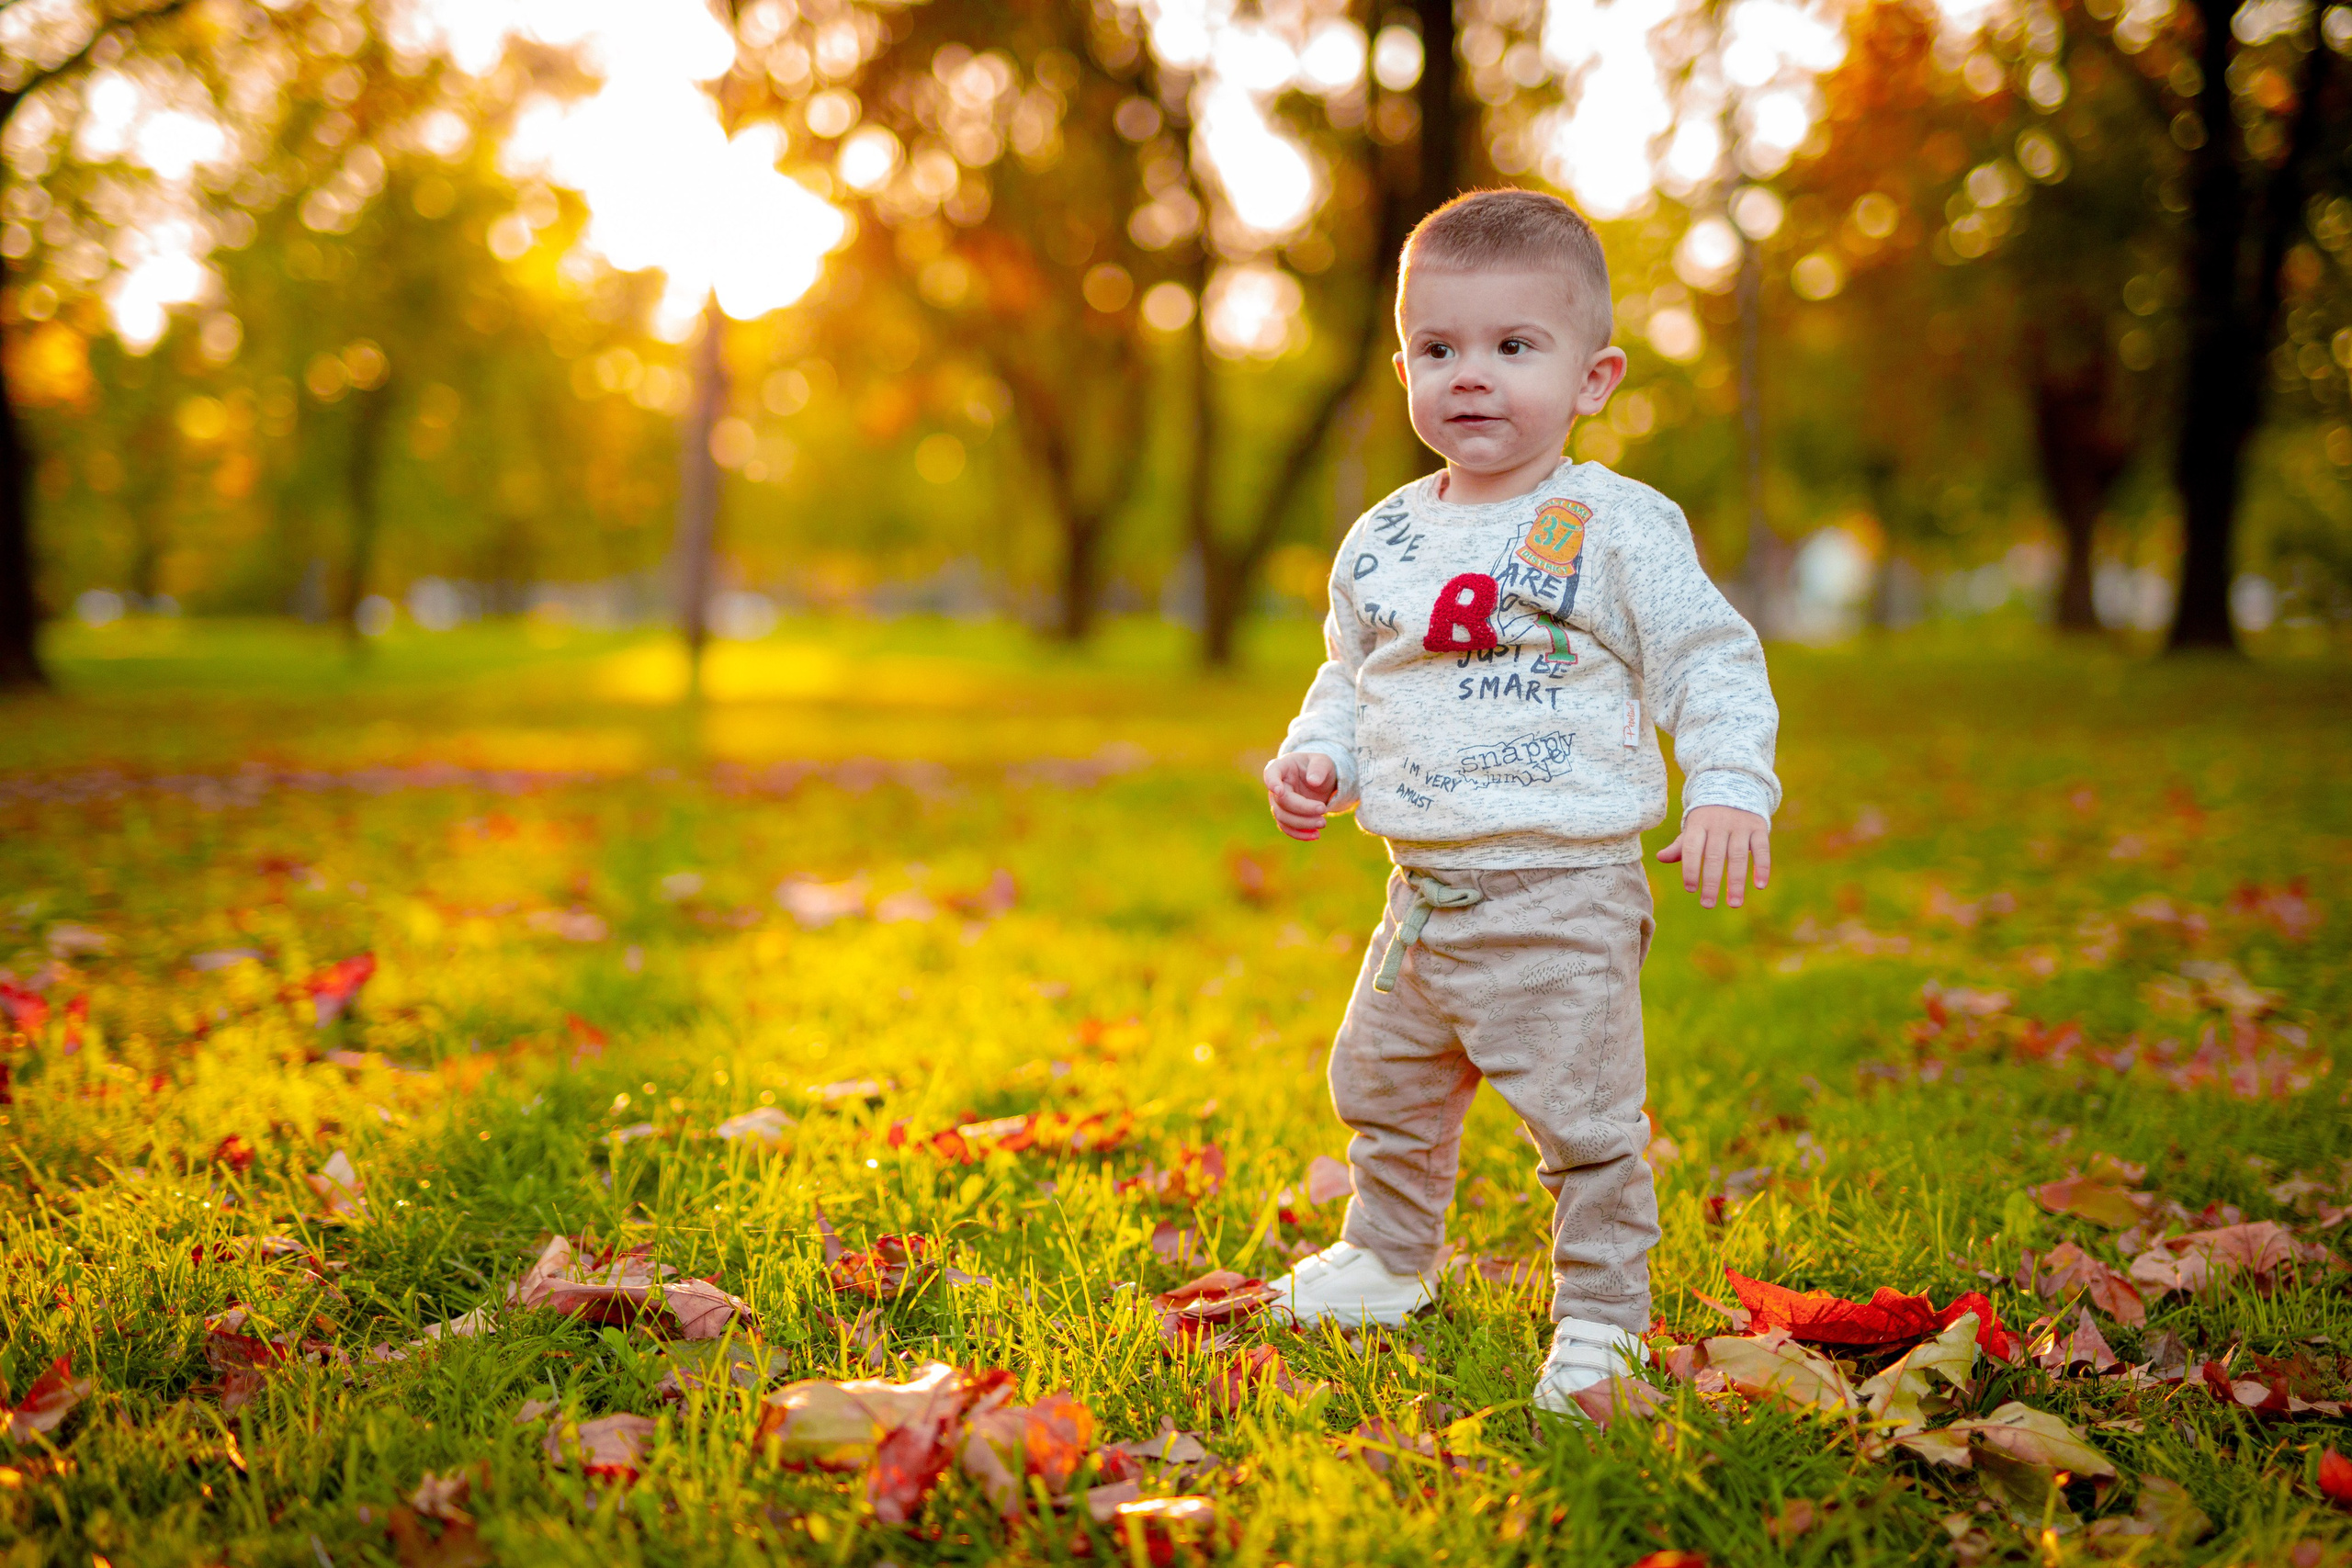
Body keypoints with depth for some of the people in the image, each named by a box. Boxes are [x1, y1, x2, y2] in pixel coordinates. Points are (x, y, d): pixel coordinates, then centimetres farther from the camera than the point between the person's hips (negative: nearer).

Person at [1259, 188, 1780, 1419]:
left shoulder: (1618, 530, -9)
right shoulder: (1381, 541, 7)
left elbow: (1710, 664, -7)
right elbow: (1349, 679, 19)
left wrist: (1730, 791, -20)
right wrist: (1316, 760, 1)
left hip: (1562, 893, -6)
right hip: (1422, 889, 6)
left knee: (1582, 1118, -4)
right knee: (1382, 1088, 22)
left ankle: (1599, 1317, 13)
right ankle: (1387, 1259, 44)